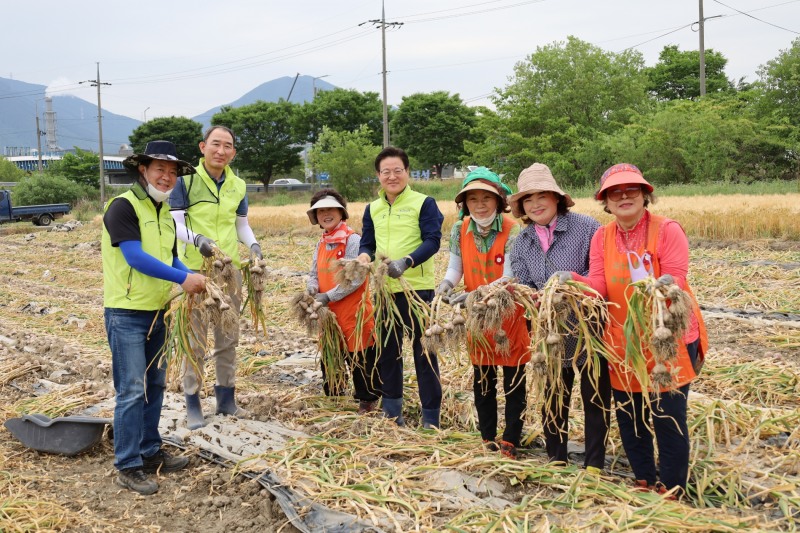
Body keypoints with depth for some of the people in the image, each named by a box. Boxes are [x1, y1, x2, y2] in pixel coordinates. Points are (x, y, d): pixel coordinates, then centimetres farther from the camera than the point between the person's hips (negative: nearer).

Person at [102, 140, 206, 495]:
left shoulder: (164, 213, 13)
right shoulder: (123, 207, -14)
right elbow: (135, 257, -23)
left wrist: (192, 279, -6)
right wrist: (182, 278, -24)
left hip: (157, 311, 9)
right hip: (126, 313, -8)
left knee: (155, 386, 14)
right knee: (132, 391, -6)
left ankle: (150, 453, 26)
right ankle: (128, 467, 3)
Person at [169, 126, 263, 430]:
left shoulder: (238, 186, 7)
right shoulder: (185, 180, -6)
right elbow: (175, 223, -8)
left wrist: (253, 245, -5)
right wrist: (197, 239, -27)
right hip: (194, 269, -4)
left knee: (228, 337, 11)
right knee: (195, 338, 1)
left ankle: (226, 397, 24)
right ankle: (192, 404, 12)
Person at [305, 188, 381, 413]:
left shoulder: (353, 240, -13)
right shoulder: (321, 244, 12)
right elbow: (314, 274, 17)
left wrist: (329, 296, -19)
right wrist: (312, 289, -6)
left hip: (353, 312, -8)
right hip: (328, 313, 8)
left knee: (359, 359, 1)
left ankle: (368, 402, 14)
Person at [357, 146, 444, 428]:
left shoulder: (424, 203, -5)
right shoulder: (372, 209, 11)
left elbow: (433, 241, -12)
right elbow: (367, 243, 12)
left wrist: (407, 261, -28)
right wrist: (364, 255, -12)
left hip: (418, 287, -5)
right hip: (384, 288, 5)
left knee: (424, 350, 2)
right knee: (387, 349, 13)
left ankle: (431, 415, 13)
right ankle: (391, 410, 28)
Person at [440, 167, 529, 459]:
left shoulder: (512, 231, -19)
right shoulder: (460, 230, -4)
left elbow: (508, 279, -23)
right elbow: (455, 267, 0)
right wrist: (447, 282, -23)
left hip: (510, 316, -4)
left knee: (514, 383, 5)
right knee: (482, 382, 15)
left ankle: (509, 443, 19)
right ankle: (488, 441, 29)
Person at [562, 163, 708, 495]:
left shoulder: (667, 230, -9)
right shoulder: (602, 237, 4)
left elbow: (676, 280, -17)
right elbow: (598, 287, -5)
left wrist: (667, 284, -39)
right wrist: (572, 280, -25)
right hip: (624, 342, 5)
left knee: (668, 418, 0)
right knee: (628, 416, 13)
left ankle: (671, 491, 19)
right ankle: (645, 483, 33)